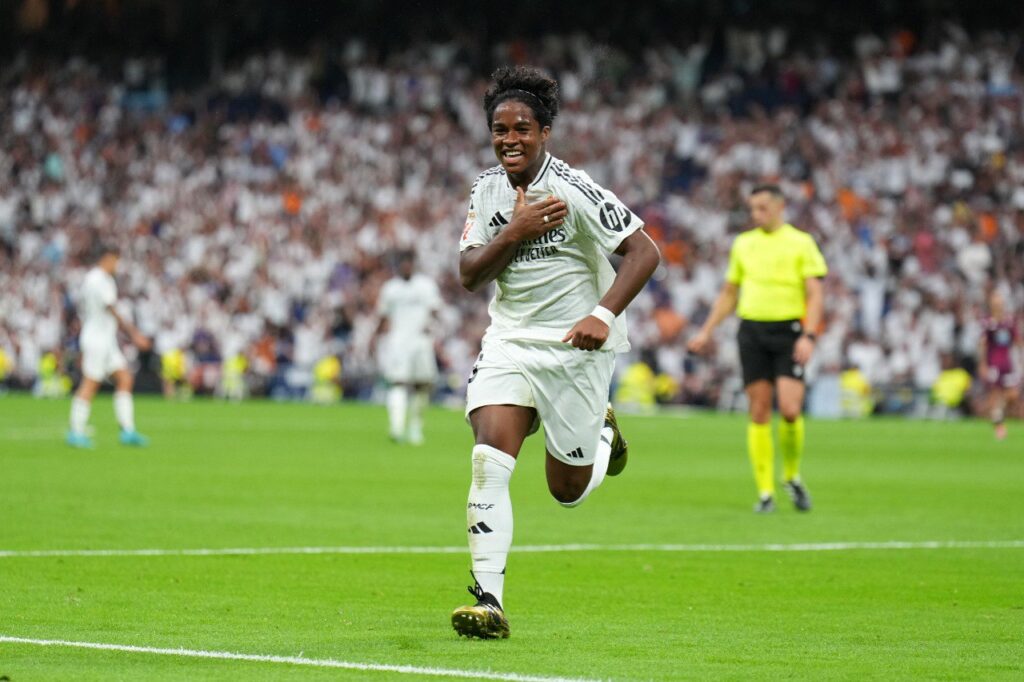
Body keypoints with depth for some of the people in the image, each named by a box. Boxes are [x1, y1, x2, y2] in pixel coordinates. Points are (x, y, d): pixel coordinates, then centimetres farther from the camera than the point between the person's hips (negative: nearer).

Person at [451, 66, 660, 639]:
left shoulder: (574, 190, -15)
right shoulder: (489, 188, 2)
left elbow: (645, 252, -16)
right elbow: (470, 275, -1)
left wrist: (603, 316, -27)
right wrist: (514, 232, -17)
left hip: (575, 348, -4)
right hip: (509, 339, 4)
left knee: (569, 489, 7)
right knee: (488, 462, -17)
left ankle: (603, 432, 42)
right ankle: (489, 602, -17)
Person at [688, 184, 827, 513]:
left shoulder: (801, 243, 2)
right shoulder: (743, 244, 14)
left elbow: (814, 295, -4)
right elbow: (728, 294, 22)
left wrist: (808, 336, -16)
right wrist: (706, 331, 15)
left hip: (788, 331, -3)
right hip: (752, 330, 3)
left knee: (790, 409, -14)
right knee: (759, 411, -1)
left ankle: (793, 476, 10)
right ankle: (765, 492, 3)